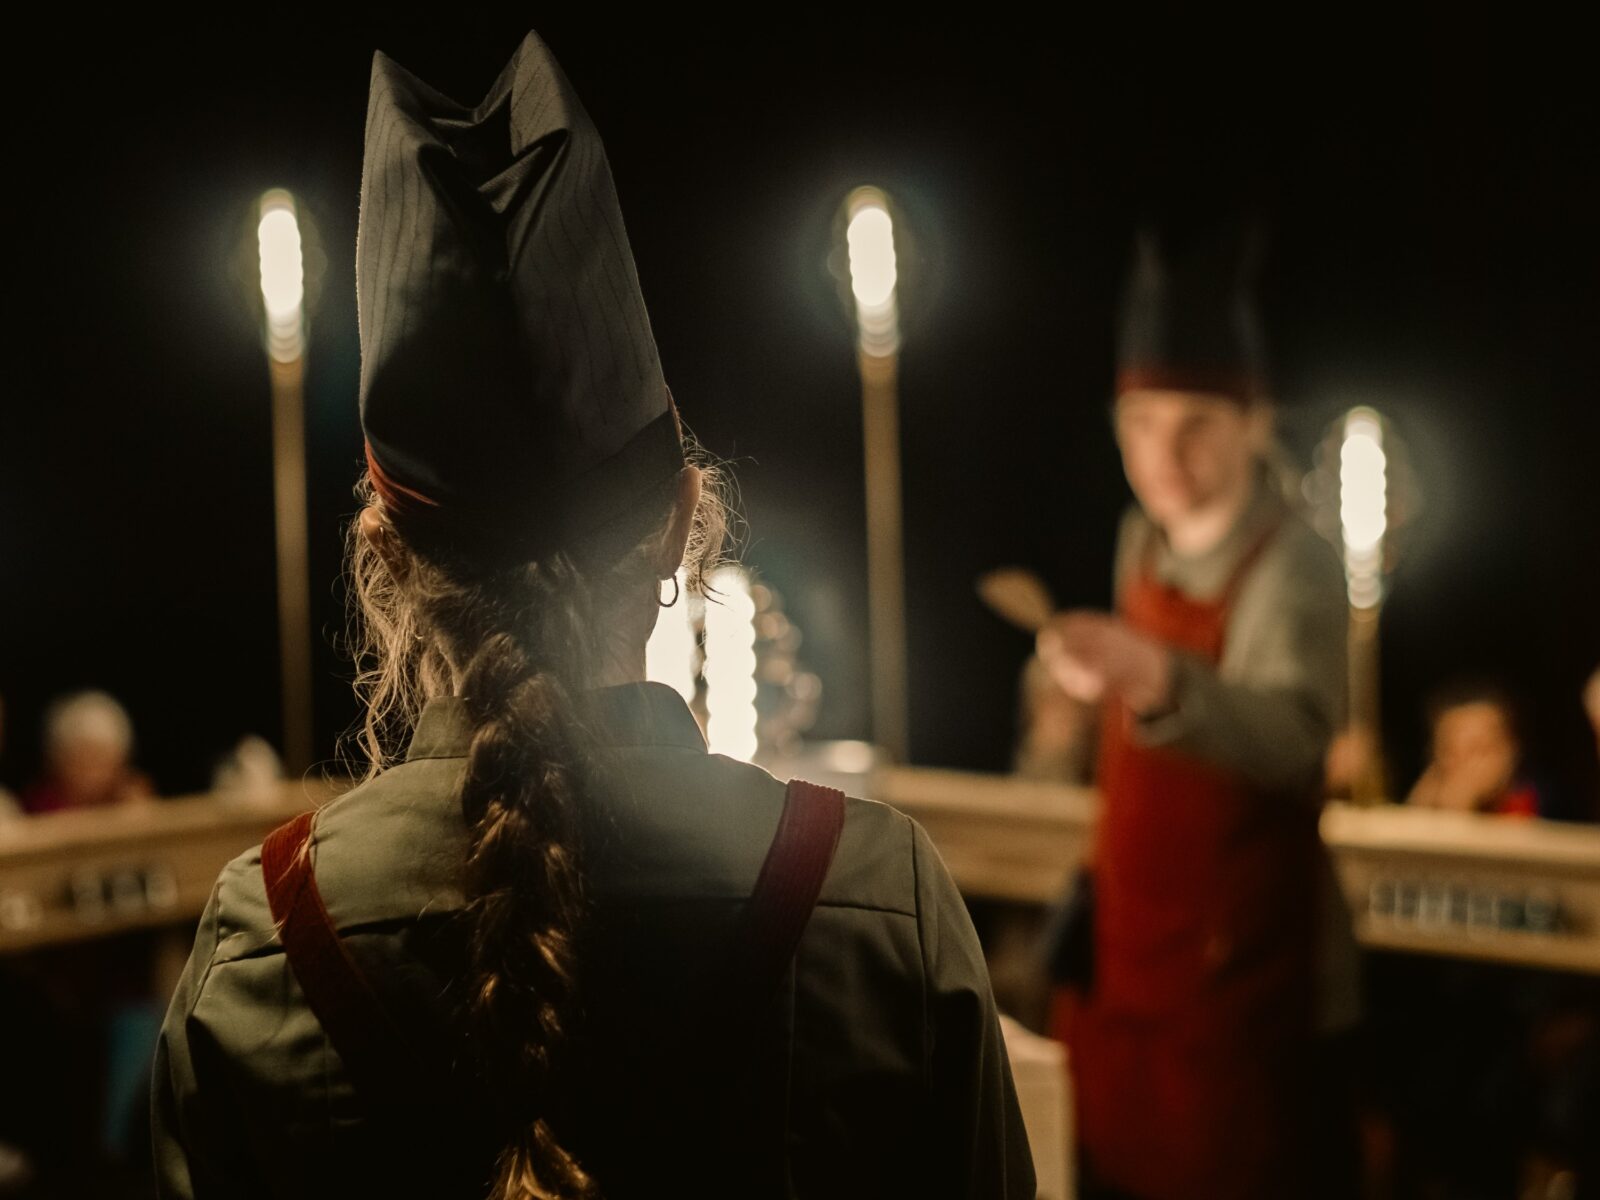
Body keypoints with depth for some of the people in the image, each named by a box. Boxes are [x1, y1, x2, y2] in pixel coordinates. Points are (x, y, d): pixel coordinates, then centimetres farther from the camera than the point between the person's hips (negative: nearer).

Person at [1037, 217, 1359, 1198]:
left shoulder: (1297, 568, -20)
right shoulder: (1146, 538, 2)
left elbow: (1291, 734, -41)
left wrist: (1154, 679, -57)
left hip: (1242, 973, -7)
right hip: (1125, 958, 7)